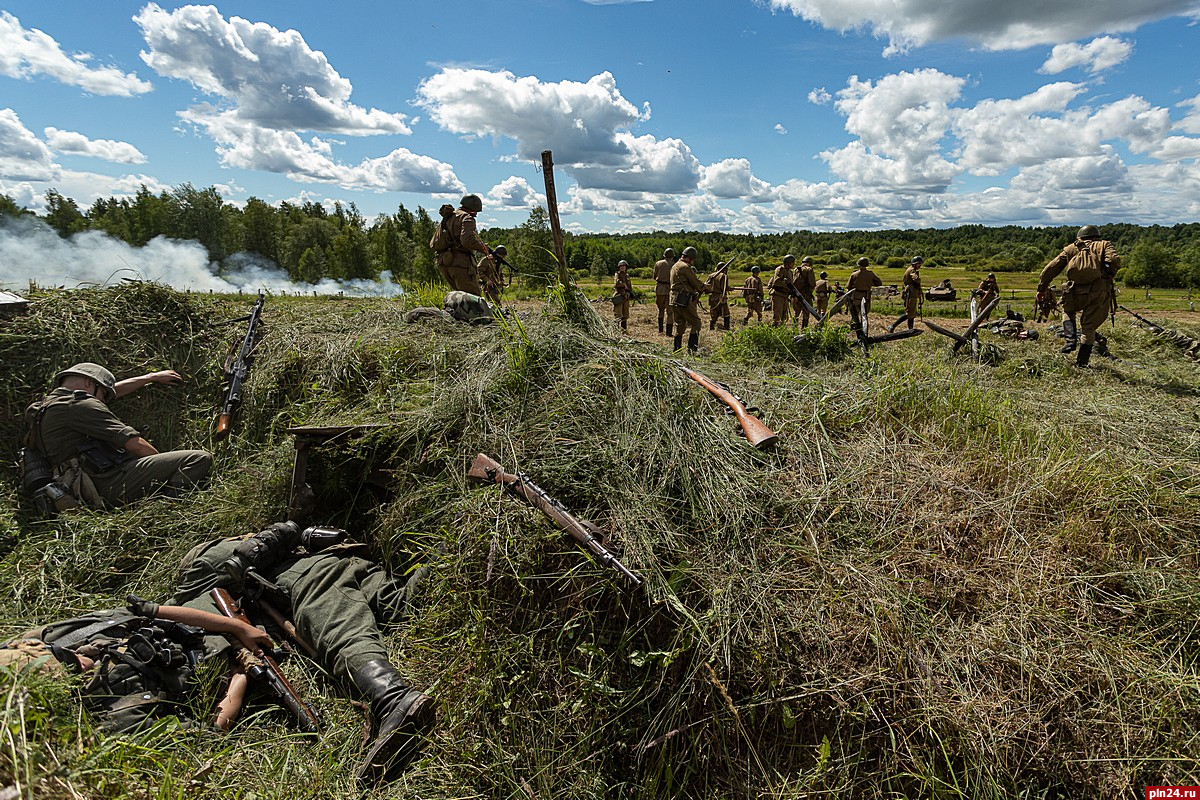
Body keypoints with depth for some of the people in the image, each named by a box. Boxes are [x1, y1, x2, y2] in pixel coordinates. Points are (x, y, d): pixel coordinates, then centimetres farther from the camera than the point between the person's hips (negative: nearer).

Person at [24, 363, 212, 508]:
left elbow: (115, 391, 37)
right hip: (111, 481, -10)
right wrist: (165, 463, 3)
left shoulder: (48, 404, 23)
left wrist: (151, 377, 46)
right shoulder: (80, 405, -9)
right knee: (201, 458, -20)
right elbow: (134, 443, -12)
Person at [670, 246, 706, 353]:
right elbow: (696, 282, -8)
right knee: (695, 323, -3)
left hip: (674, 300, 9)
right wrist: (705, 287, 10)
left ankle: (677, 348, 15)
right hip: (685, 300, -9)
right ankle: (692, 348, -9)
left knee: (679, 325, 15)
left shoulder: (674, 267, 18)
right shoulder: (685, 267, -11)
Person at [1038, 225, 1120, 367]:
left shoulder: (1071, 248, 19)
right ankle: (1082, 362, 11)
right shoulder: (1104, 245, 15)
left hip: (1076, 292, 0)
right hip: (1098, 293, 0)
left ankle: (1070, 340, 11)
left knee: (1067, 311, 32)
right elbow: (1114, 260, -5)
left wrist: (1041, 288, 22)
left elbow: (1050, 268, 15)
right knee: (1089, 328, 10)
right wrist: (1110, 276, 12)